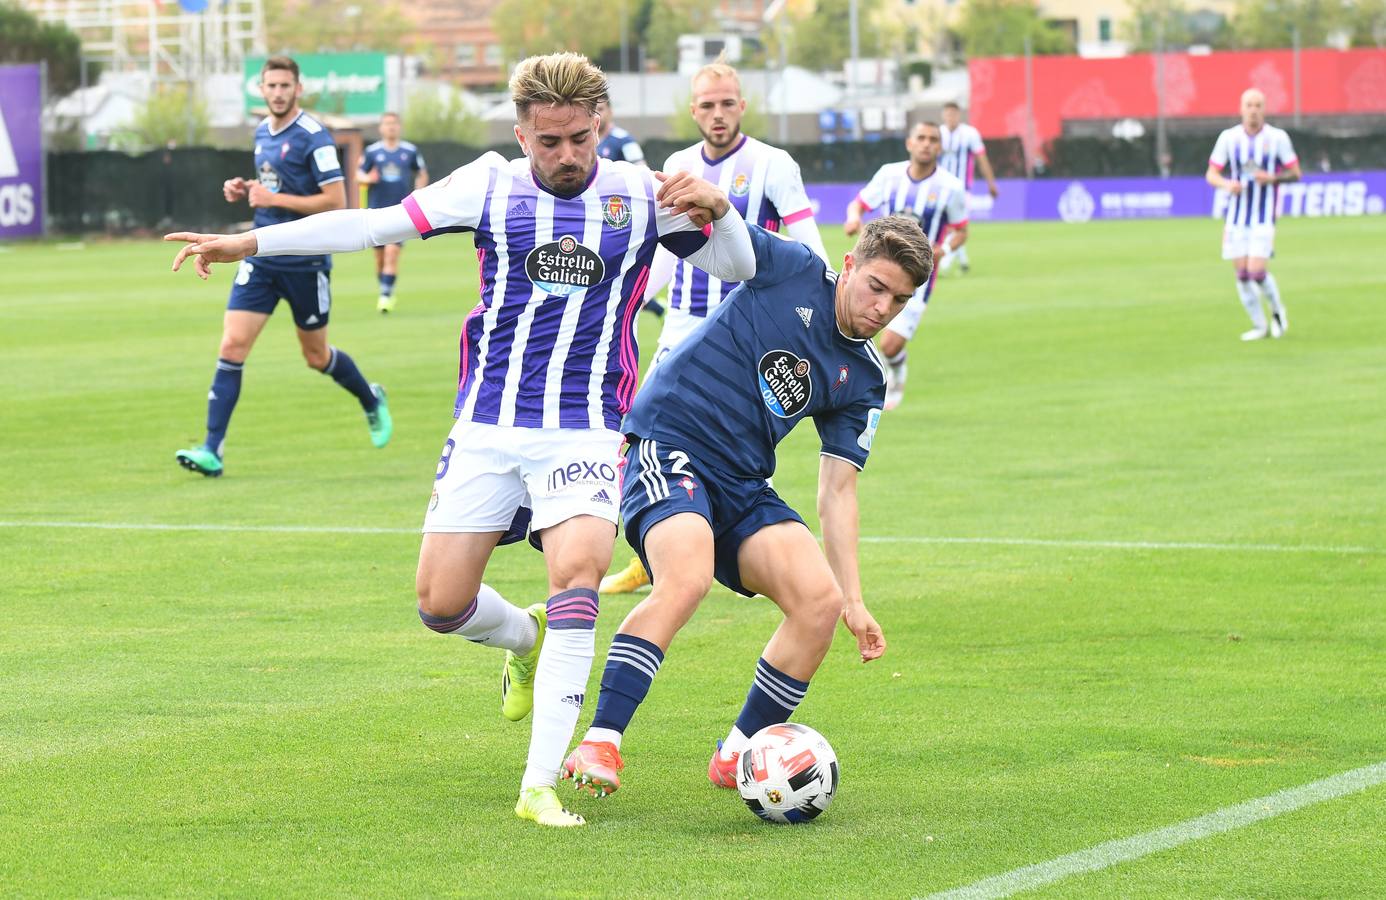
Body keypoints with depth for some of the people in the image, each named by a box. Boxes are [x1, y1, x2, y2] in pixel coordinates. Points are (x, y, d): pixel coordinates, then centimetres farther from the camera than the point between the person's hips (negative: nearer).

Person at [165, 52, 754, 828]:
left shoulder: (643, 196, -1)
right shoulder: (491, 186, 0)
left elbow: (740, 267, 3)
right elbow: (375, 225, 1)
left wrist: (716, 207, -19)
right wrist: (248, 242, -1)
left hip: (585, 430, -2)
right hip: (488, 425, 2)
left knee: (577, 570, -26)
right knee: (442, 603, -1)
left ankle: (541, 784, -24)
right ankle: (525, 640, 37)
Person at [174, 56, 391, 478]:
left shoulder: (313, 136, -13)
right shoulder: (262, 132, 10)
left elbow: (336, 201, -18)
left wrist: (275, 199, -21)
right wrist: (245, 191, 4)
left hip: (306, 262, -6)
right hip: (262, 258, 6)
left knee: (316, 356, 10)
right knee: (232, 345, -8)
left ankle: (372, 400, 40)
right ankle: (212, 449, -11)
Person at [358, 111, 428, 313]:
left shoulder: (410, 151, 4)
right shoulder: (371, 151, 3)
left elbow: (422, 175, 17)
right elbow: (359, 176, 7)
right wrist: (368, 179, -15)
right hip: (377, 211, 1)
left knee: (392, 252, -15)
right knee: (380, 256, 6)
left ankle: (386, 296, -15)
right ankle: (386, 293, 24)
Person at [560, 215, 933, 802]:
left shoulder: (863, 379, 12)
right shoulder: (792, 271, -1)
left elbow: (837, 490, 12)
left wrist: (853, 600, 4)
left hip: (744, 485, 6)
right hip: (667, 448, -6)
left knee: (820, 600, -12)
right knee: (688, 577, -33)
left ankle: (737, 757, 6)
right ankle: (598, 746, -32)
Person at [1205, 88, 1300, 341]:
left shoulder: (1278, 138, -3)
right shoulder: (1228, 138, 2)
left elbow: (1295, 173, 3)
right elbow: (1211, 174, 3)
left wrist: (1273, 178, -16)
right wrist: (1226, 184, -18)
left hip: (1264, 216, -3)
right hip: (1235, 215, 3)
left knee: (1257, 271, -14)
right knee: (1242, 273, 1)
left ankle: (1278, 311, 14)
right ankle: (1259, 325, 17)